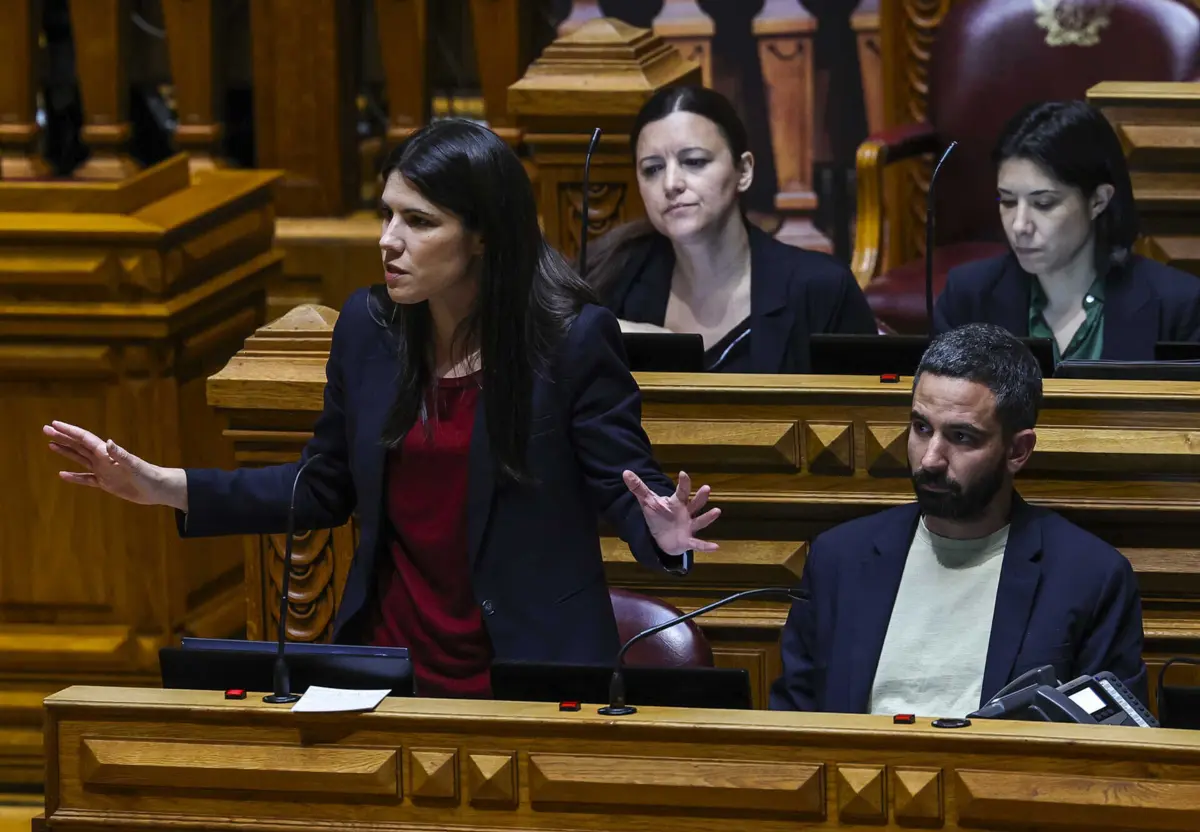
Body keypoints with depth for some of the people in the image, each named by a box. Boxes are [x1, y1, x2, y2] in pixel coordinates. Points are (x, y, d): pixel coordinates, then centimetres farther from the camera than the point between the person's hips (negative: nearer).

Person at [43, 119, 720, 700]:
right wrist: (163, 487, 5)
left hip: (532, 668, -4)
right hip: (388, 667, 4)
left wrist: (662, 532, -32)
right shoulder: (367, 326, 2)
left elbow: (628, 487, -8)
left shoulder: (573, 338, -11)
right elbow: (327, 489, 12)